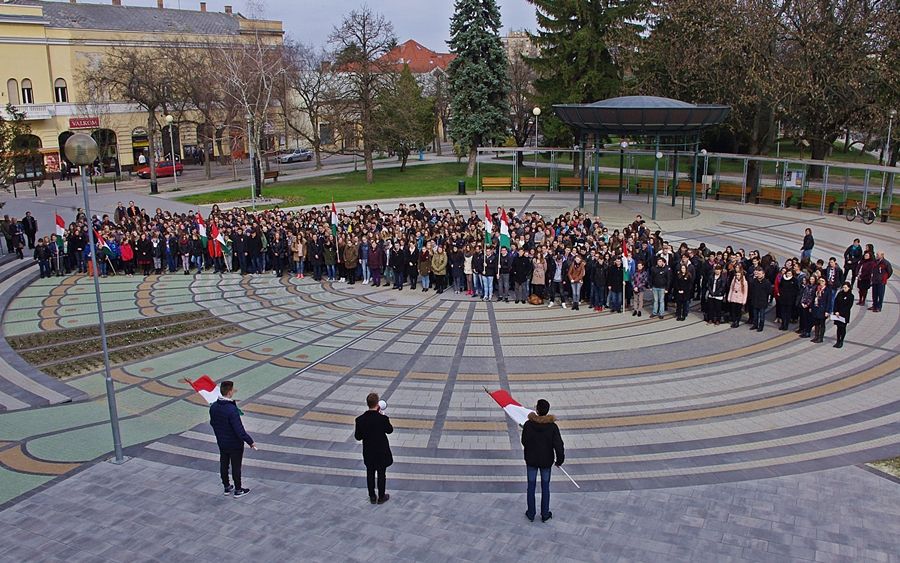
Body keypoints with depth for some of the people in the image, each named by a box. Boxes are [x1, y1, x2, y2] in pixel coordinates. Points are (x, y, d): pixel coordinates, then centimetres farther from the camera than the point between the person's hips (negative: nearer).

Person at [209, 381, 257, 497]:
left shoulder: (213, 407, -8)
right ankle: (238, 490, 24)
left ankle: (227, 488, 35)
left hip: (221, 443, 7)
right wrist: (250, 442, -17)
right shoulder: (232, 409, -31)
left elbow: (212, 423, 8)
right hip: (235, 444, -7)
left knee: (224, 465, 20)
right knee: (236, 467, 10)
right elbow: (239, 430, -28)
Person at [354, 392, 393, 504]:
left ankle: (372, 497, 32)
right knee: (381, 474, 16)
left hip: (368, 452, 2)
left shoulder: (360, 419, -18)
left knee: (370, 474, 20)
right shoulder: (383, 419, -25)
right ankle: (381, 497, 30)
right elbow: (390, 430, -6)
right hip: (382, 452, -2)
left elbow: (358, 437, -8)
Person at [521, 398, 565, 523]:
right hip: (546, 461, 0)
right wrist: (559, 460, -1)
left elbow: (524, 442, -6)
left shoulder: (528, 425, -20)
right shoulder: (552, 427, -21)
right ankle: (545, 514, 27)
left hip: (531, 460, 0)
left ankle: (531, 514, 27)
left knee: (531, 486, 16)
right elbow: (559, 446, -17)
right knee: (545, 487, 17)